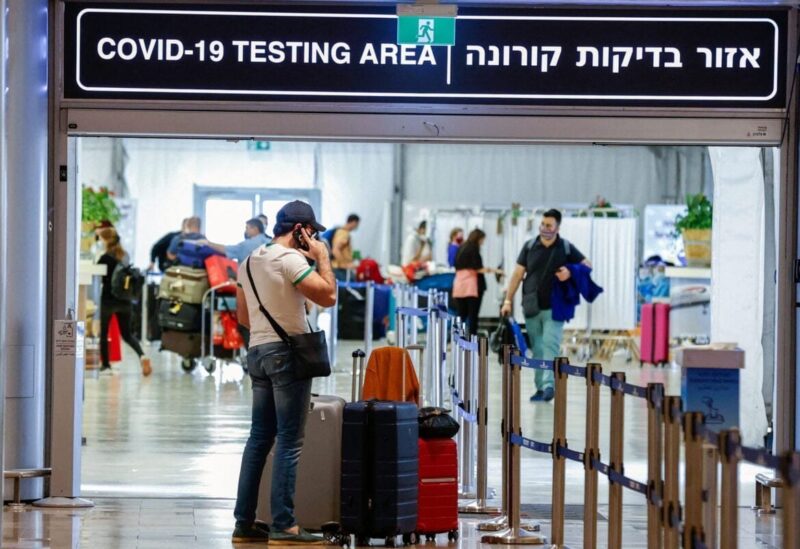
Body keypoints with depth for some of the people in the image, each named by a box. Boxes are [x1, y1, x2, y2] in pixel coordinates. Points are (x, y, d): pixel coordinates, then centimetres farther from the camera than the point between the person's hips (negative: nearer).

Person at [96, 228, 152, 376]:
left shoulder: (106, 258, -12)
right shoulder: (124, 255, 6)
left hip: (108, 300, -5)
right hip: (124, 300, 5)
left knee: (103, 333, 11)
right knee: (127, 333, 12)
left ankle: (105, 365, 12)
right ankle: (142, 356, -12)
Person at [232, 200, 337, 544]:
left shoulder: (250, 261, 15)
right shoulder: (290, 258, -12)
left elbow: (243, 315, 21)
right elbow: (328, 296, -18)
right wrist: (322, 258, -6)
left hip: (257, 351, 9)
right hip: (288, 352, -9)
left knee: (260, 438, 11)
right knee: (289, 442, -7)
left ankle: (245, 523, 11)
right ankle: (283, 525, -8)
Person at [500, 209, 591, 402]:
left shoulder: (566, 248, 2)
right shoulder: (530, 247, 6)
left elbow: (587, 265, 9)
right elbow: (518, 274, 8)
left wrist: (570, 272, -12)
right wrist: (508, 300, 4)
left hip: (554, 307, -2)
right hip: (531, 307, 3)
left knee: (550, 345, -14)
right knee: (537, 349, 5)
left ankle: (549, 385, -18)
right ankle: (540, 387, 11)